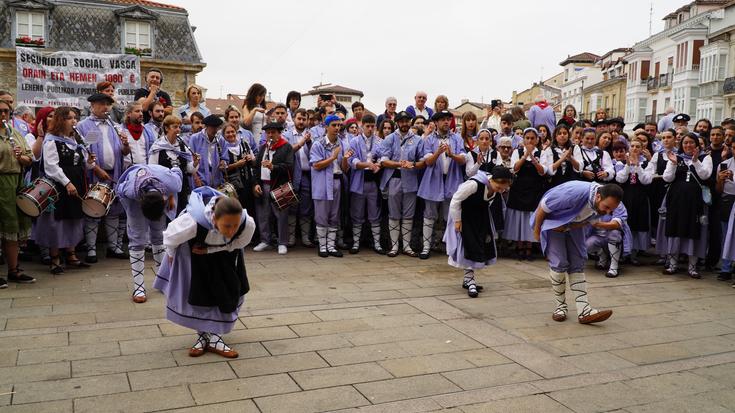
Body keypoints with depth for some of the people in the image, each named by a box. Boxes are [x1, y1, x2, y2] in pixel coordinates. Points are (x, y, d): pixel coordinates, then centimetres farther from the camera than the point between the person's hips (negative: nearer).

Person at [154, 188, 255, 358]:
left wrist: (209, 250, -19)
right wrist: (171, 255, -1)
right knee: (194, 291, -2)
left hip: (223, 252, 2)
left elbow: (237, 243, -14)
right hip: (193, 250, -2)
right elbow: (170, 236, -21)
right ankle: (202, 335, 18)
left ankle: (214, 336, 14)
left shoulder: (248, 224, -40)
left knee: (230, 291, -2)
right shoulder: (193, 223, -46)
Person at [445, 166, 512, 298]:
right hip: (465, 215, -6)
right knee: (469, 246, -10)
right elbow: (455, 200, -25)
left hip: (480, 216, 7)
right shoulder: (474, 184, -36)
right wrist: (457, 220, -20)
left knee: (483, 246, 6)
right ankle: (470, 280, -1)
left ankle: (468, 279, 16)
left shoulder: (499, 188, -15)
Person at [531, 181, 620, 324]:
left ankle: (584, 311, -5)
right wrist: (537, 230, -15)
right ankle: (561, 306, 5)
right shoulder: (576, 193, -39)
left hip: (573, 226, 6)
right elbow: (543, 205, -27)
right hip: (552, 222, -6)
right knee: (559, 263, -13)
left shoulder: (602, 206, -16)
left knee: (578, 264, -2)